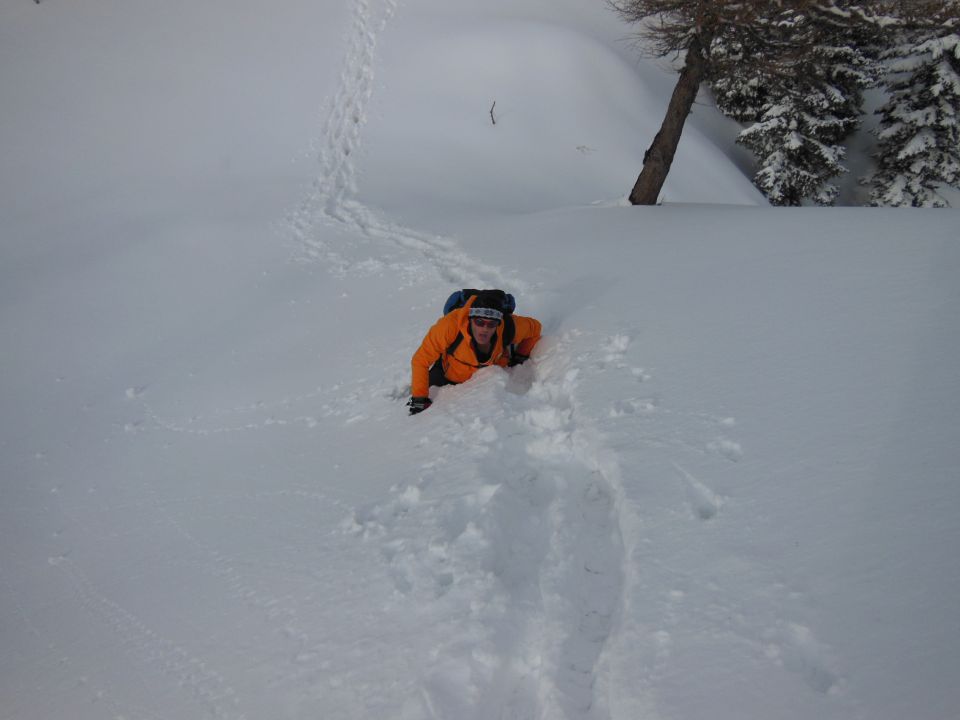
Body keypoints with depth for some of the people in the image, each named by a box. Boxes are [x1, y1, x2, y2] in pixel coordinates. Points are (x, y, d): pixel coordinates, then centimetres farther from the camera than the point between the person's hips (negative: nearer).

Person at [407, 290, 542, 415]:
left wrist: (521, 356, -9)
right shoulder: (450, 325, -42)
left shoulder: (509, 327, -34)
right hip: (450, 377, -1)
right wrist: (419, 399, -30)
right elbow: (421, 360, -32)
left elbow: (534, 327, -9)